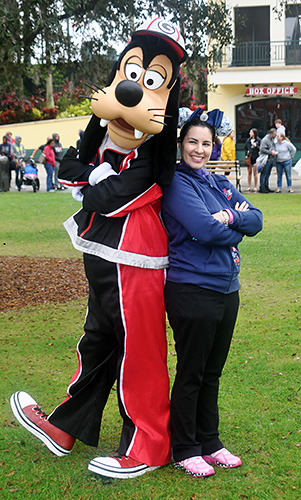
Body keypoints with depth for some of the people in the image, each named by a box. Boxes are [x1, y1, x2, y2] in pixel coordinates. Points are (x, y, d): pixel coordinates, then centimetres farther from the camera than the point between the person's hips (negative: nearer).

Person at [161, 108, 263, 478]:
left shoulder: (221, 184, 14)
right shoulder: (177, 183, -9)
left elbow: (256, 220, 5)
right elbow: (205, 230, -20)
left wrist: (230, 217, -14)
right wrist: (237, 229, -4)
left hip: (227, 290, 7)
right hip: (192, 291, -7)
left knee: (213, 372, 16)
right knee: (190, 374, 3)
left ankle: (209, 442, 28)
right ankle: (184, 449, 17)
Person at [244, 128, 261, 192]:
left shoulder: (258, 140, -2)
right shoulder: (248, 140, 9)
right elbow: (245, 148, 17)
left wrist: (256, 146, -17)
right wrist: (246, 154, 5)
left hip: (255, 157, -3)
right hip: (249, 158, 4)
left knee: (255, 172, 0)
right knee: (249, 172, 7)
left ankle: (255, 187, 8)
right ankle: (249, 186, 13)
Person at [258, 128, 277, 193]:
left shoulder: (272, 139, 17)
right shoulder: (265, 140, -13)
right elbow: (262, 149, -21)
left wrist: (274, 152, 14)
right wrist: (271, 152, -19)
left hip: (271, 160, 9)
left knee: (267, 174, 14)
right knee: (264, 174, -6)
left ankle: (266, 187, 20)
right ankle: (261, 188, -3)